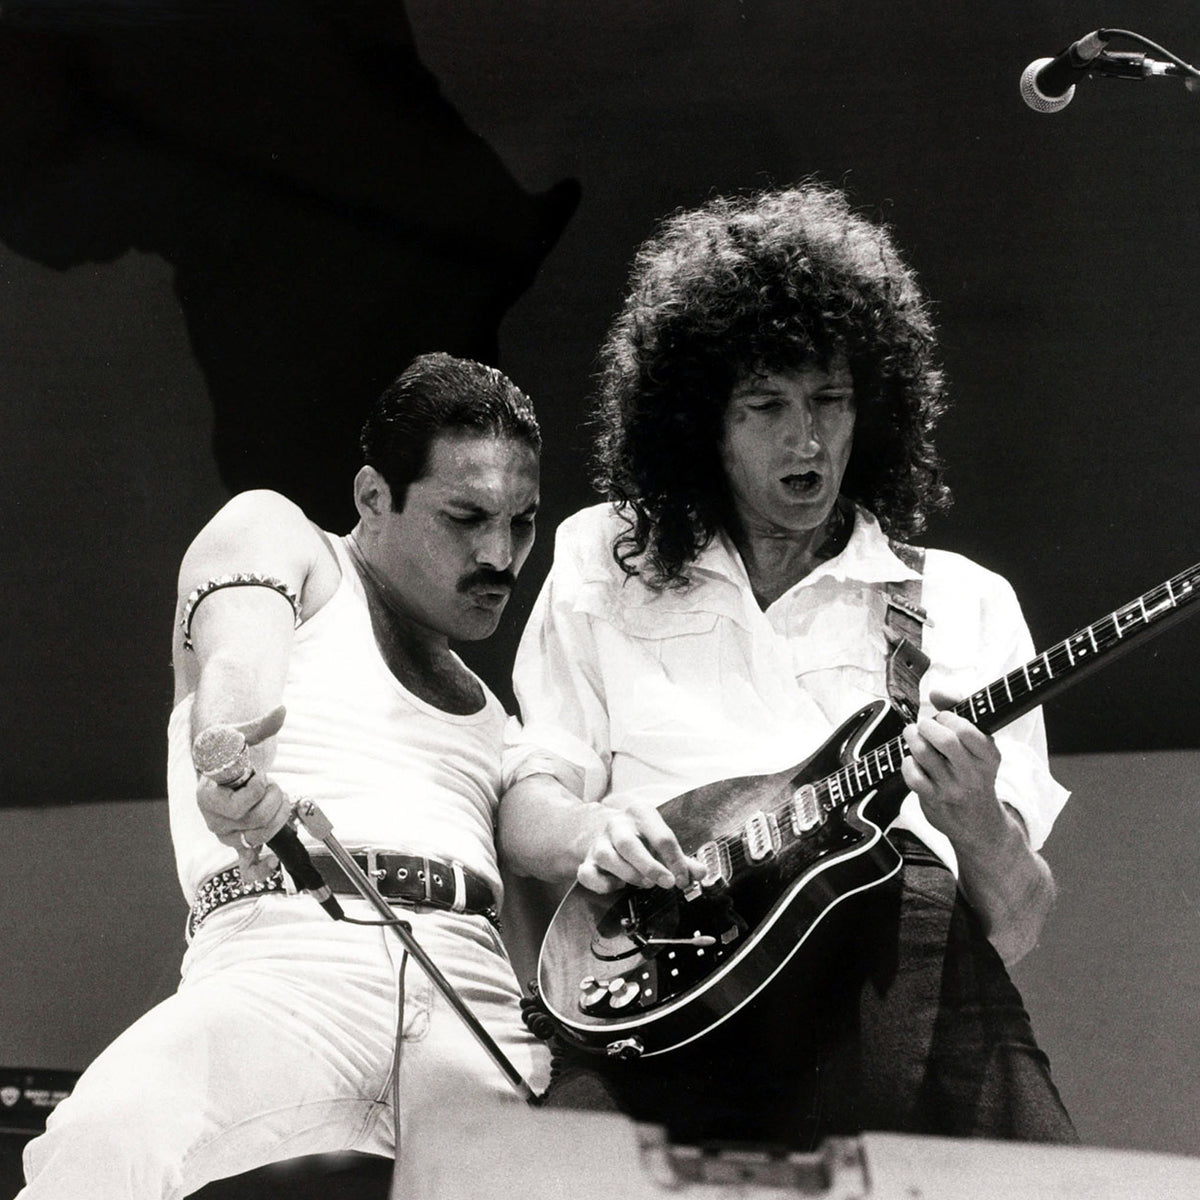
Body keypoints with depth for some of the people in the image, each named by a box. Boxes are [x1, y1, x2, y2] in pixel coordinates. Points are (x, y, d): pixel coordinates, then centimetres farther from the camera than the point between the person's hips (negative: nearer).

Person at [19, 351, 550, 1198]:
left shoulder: (492, 716, 32)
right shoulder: (274, 538, 17)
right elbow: (237, 664, -6)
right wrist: (234, 775, -30)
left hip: (476, 997, 5)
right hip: (284, 953, -5)